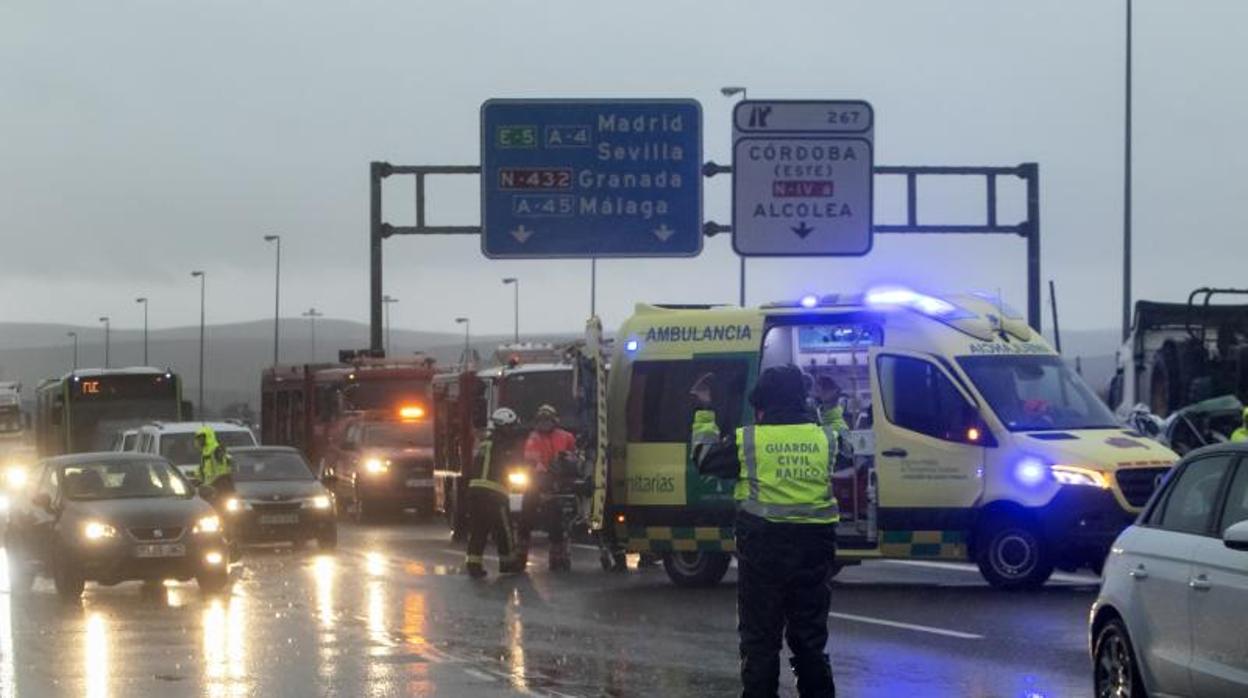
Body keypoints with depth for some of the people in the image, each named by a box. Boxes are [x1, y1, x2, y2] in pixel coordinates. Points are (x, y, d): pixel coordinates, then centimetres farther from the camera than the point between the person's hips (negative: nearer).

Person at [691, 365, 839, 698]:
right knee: (810, 635, 14)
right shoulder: (823, 438, 0)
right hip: (813, 547, 3)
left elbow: (704, 457, 8)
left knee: (760, 636, 4)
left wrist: (704, 414, 20)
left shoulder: (747, 441, -7)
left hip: (763, 548, -3)